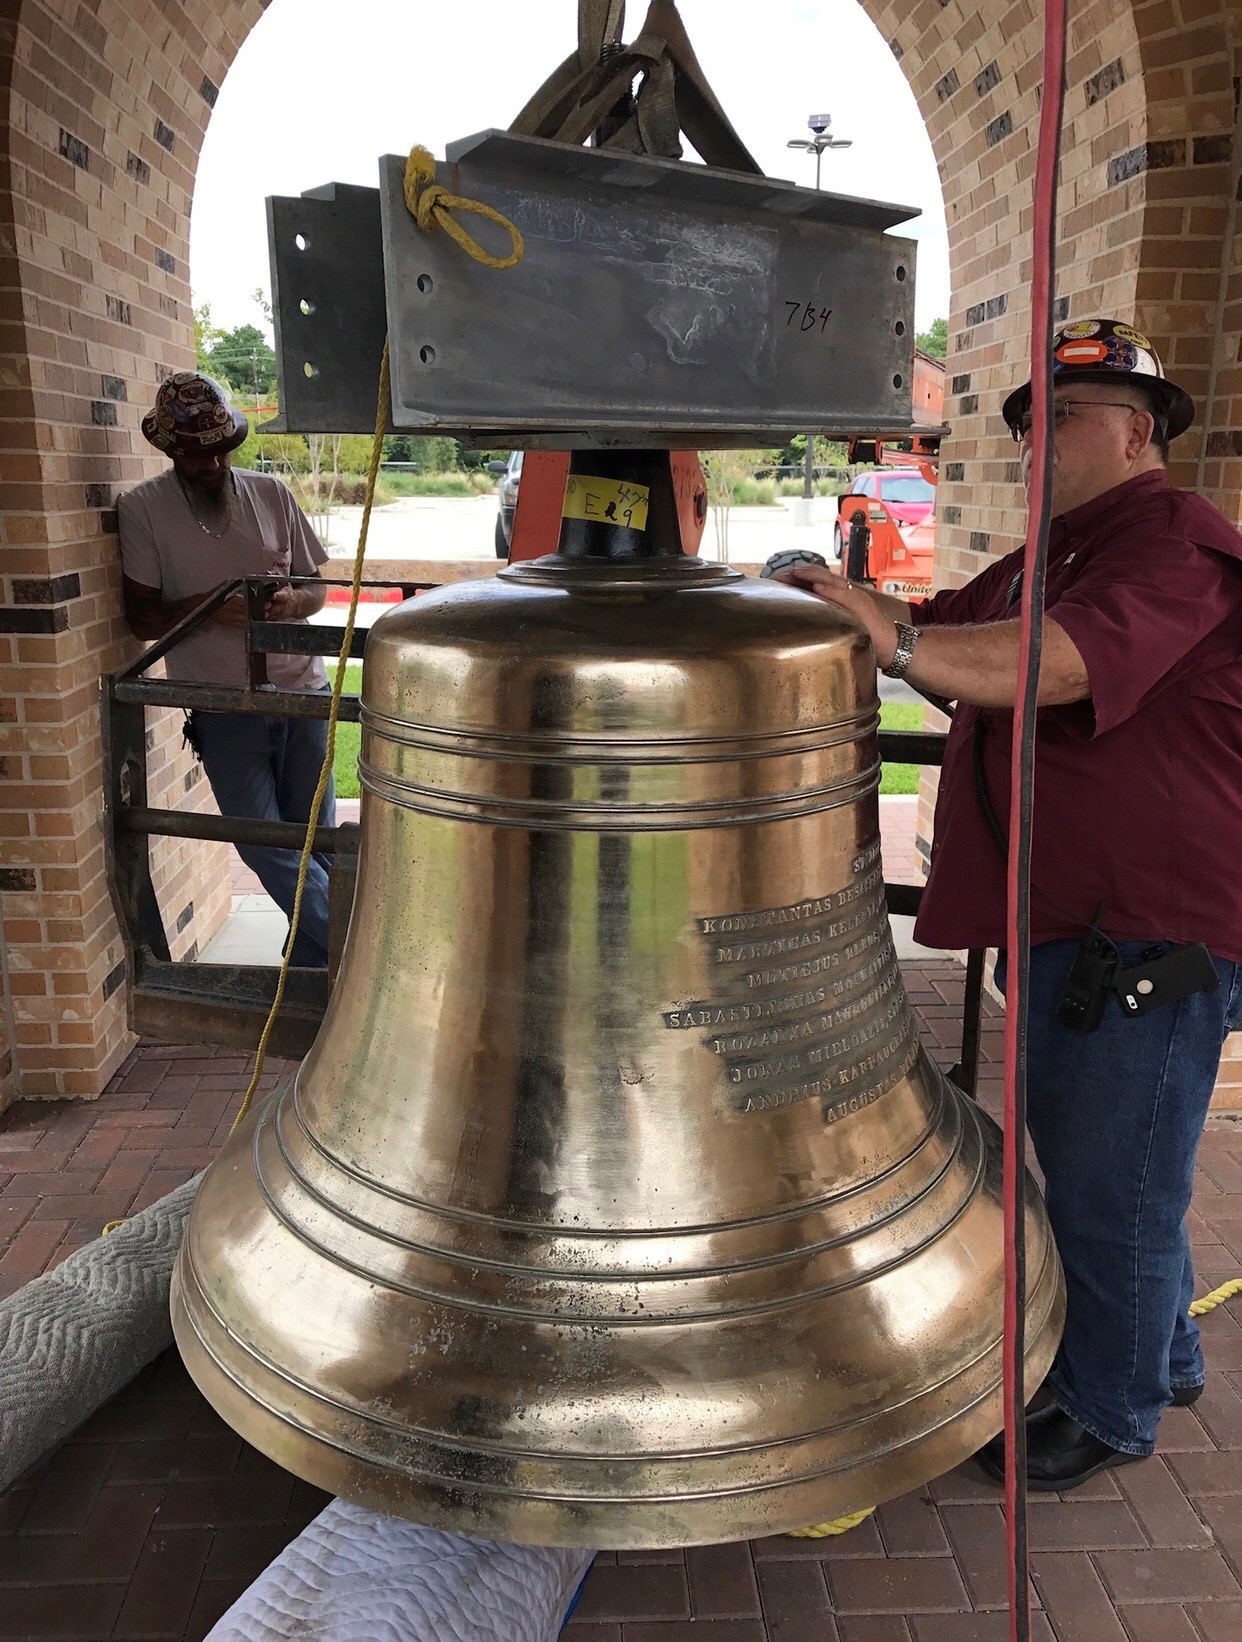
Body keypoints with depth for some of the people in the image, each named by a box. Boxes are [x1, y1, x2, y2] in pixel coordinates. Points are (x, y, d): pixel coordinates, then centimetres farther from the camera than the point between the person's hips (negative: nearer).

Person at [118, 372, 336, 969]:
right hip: (223, 705, -2)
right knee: (262, 841, -8)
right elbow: (142, 617, -4)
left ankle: (308, 970, 22)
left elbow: (316, 585, 11)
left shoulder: (270, 494, 5)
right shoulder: (141, 508, -1)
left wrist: (292, 601, -13)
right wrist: (208, 607, -21)